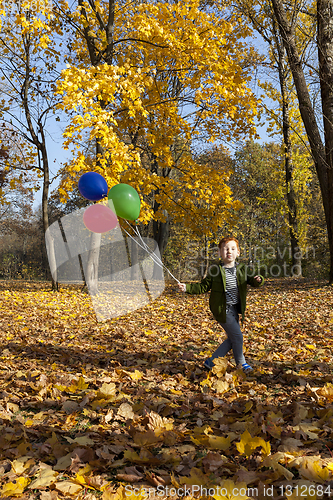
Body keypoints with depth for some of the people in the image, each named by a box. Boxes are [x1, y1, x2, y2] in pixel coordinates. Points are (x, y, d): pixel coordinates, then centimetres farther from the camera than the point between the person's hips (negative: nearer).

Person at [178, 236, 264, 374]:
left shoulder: (241, 269, 3)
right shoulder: (215, 270, -9)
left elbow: (249, 280, 12)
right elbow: (204, 286, -3)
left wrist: (257, 280, -12)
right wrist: (187, 287, -15)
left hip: (235, 309, 6)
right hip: (222, 309, -6)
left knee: (232, 339, 11)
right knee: (237, 336, -6)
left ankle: (211, 361, 23)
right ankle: (241, 364, 16)